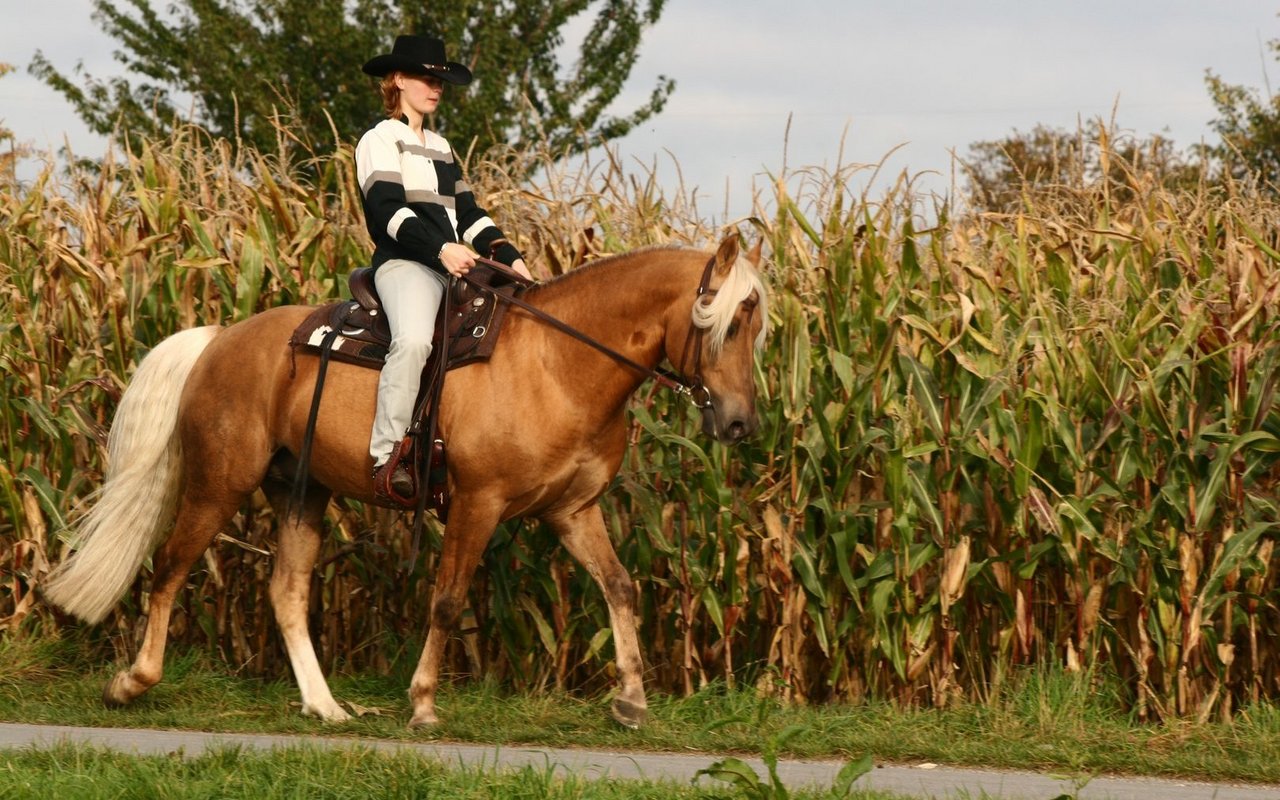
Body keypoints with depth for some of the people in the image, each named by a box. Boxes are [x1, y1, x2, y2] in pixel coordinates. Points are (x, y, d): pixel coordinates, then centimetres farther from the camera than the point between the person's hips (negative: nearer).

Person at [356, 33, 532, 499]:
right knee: (413, 339, -37)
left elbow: (468, 212, 23)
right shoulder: (381, 141, 3)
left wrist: (509, 256, 8)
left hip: (458, 266, 9)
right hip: (404, 264, -9)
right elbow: (388, 208, -12)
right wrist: (440, 248, -25)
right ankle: (386, 456, -36)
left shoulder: (440, 148, 27)